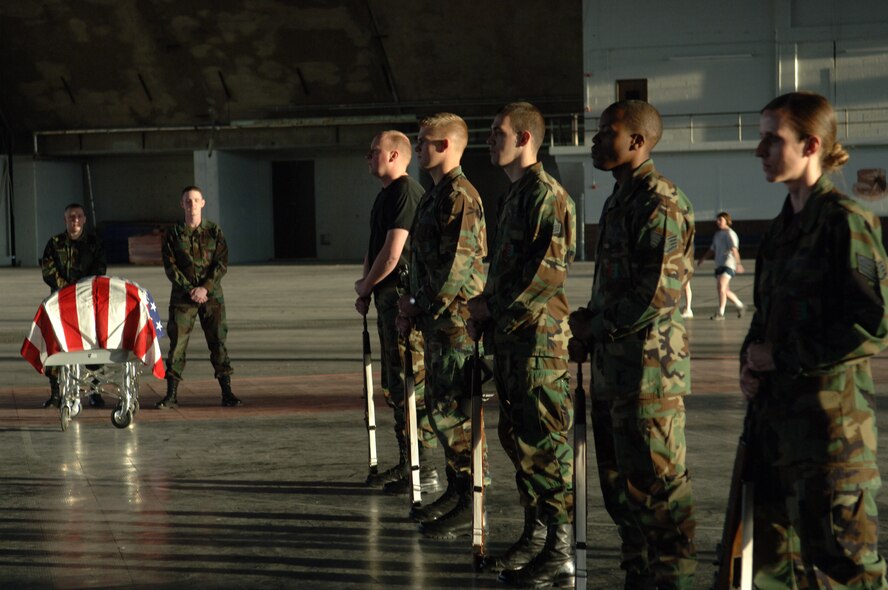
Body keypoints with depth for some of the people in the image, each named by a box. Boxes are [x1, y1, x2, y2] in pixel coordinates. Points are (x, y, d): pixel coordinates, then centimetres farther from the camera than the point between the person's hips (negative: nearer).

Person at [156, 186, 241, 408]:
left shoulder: (214, 231, 5)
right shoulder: (173, 233, 5)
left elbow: (222, 264, -1)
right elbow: (170, 266, -1)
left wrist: (205, 288, -12)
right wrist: (190, 289, -10)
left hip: (211, 293, 0)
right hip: (182, 295, 0)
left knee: (218, 341, 0)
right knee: (177, 342, -3)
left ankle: (227, 392, 5)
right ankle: (172, 394, 2)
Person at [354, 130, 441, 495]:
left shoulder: (405, 192, -14)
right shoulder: (387, 194, 19)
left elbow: (392, 253, -19)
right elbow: (375, 248, 23)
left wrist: (365, 286, -5)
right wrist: (366, 290, 11)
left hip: (405, 299, -11)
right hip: (389, 299, 11)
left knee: (410, 383, -10)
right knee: (394, 385, 15)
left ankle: (424, 471, -7)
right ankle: (406, 463, 24)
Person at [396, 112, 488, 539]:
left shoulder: (459, 196, -15)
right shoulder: (437, 195, 17)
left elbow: (459, 265, -21)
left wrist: (425, 310, -14)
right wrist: (414, 300, 12)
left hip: (456, 321, -10)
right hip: (439, 322, 10)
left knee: (457, 412, -7)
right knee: (440, 407, 15)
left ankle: (471, 507, -1)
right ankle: (456, 491, 25)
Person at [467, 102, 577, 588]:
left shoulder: (546, 194, -13)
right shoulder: (514, 197, 17)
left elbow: (549, 273, -20)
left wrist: (493, 309, -13)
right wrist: (485, 310, 11)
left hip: (539, 337, -10)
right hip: (511, 335, 10)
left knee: (547, 444, -5)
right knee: (518, 439, 14)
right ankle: (534, 535, 24)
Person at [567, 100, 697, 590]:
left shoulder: (661, 204, -15)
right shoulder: (620, 199, 16)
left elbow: (656, 294, -21)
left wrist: (595, 327, -10)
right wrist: (589, 325, 7)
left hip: (648, 366, -10)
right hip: (612, 365, 10)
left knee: (656, 482, -3)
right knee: (618, 480, 16)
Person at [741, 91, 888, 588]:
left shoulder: (845, 221, -12)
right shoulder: (785, 224, 12)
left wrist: (781, 357, -14)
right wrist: (750, 361, 2)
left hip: (830, 411, -9)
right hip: (775, 408, 9)